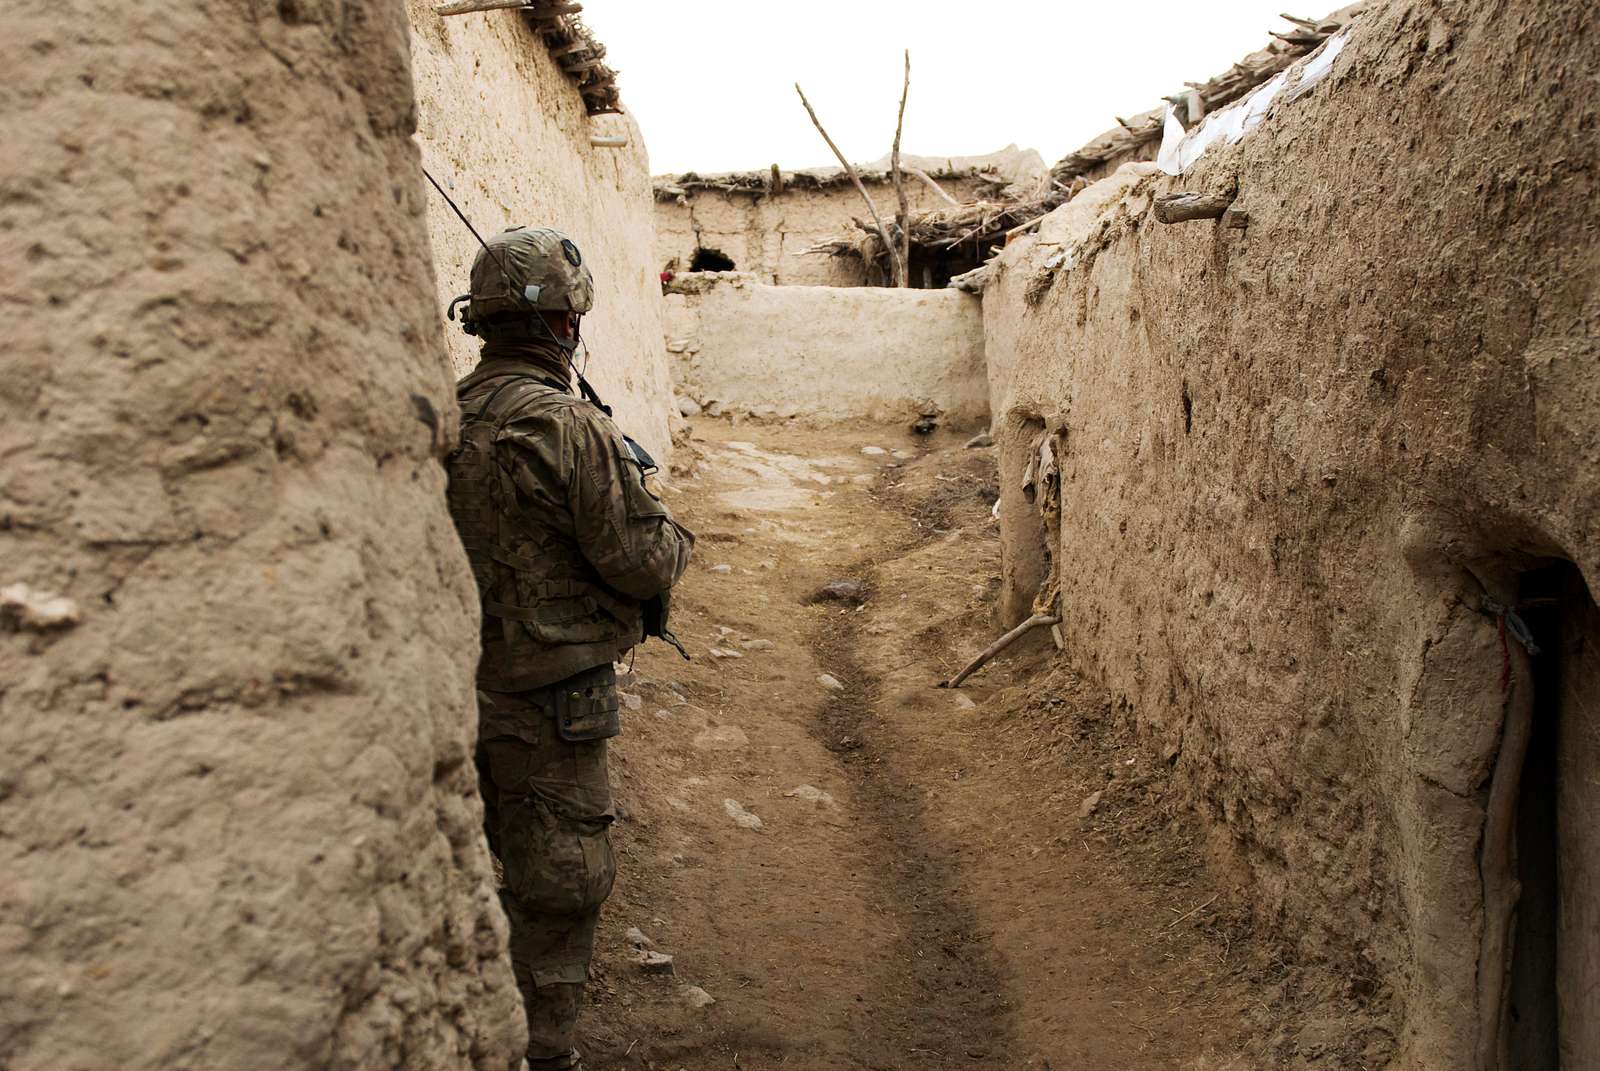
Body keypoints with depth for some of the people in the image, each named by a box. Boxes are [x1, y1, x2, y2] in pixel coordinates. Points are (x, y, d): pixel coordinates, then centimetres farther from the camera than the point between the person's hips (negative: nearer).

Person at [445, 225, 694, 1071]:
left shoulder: (448, 417, 2)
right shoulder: (567, 424, -21)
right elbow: (641, 561, -19)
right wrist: (674, 536, 3)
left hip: (470, 681, 8)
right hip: (549, 695, -8)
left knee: (506, 861, 24)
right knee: (560, 880, 6)